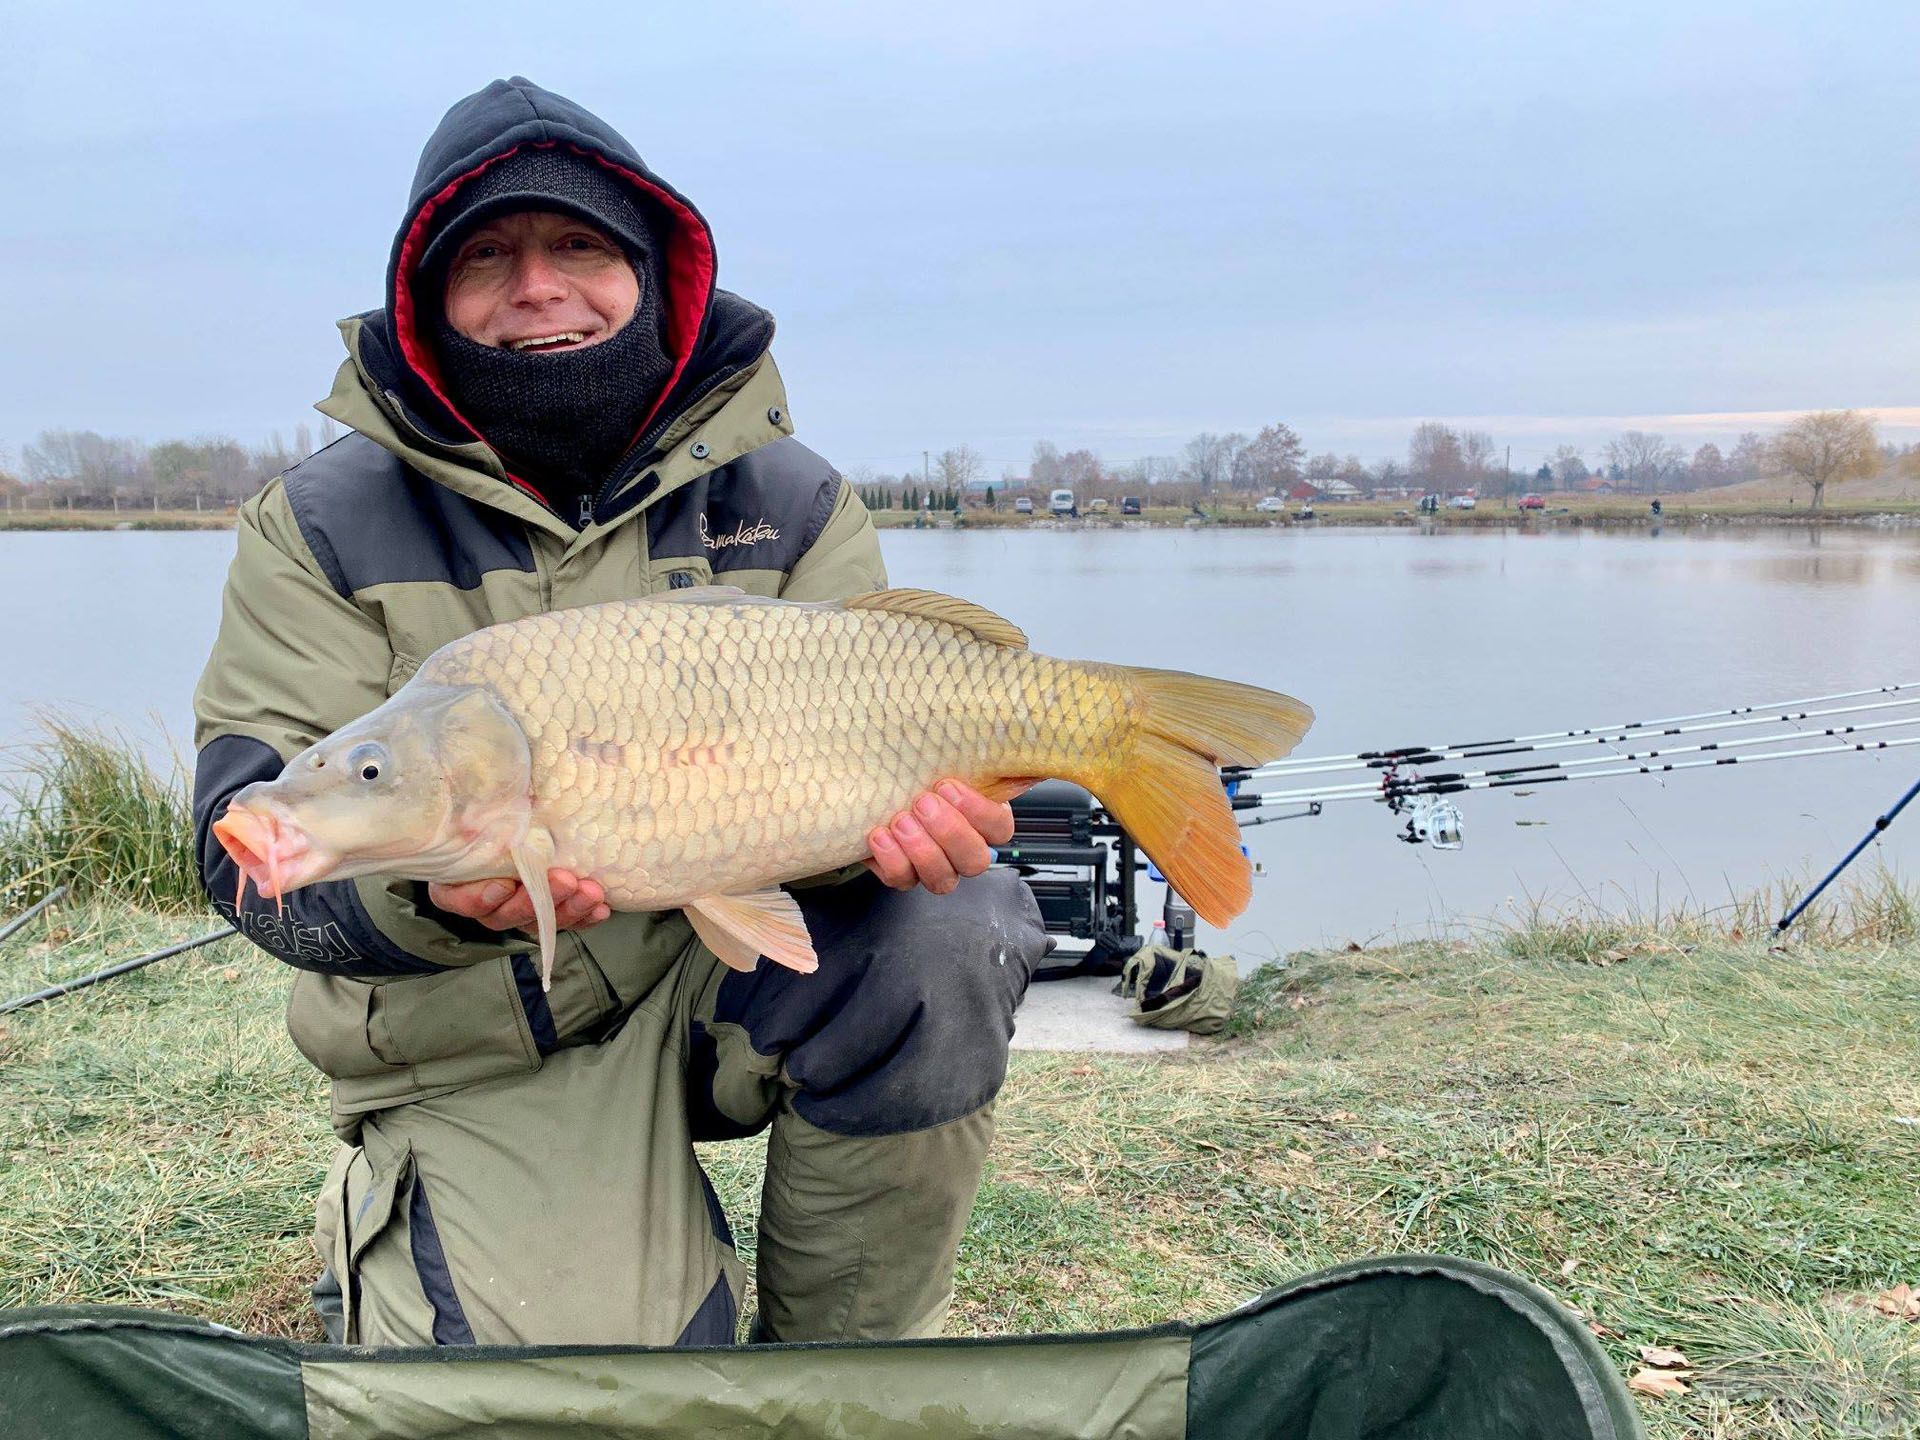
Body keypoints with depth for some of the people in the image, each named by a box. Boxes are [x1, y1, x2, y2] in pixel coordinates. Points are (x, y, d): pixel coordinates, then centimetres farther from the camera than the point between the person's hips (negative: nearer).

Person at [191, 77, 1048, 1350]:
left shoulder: (789, 503, 1)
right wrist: (437, 887, -33)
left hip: (738, 967, 2)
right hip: (491, 1064, -1)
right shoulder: (324, 528, -3)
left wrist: (882, 820, -28)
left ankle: (843, 1365, -4)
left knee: (944, 935, -30)